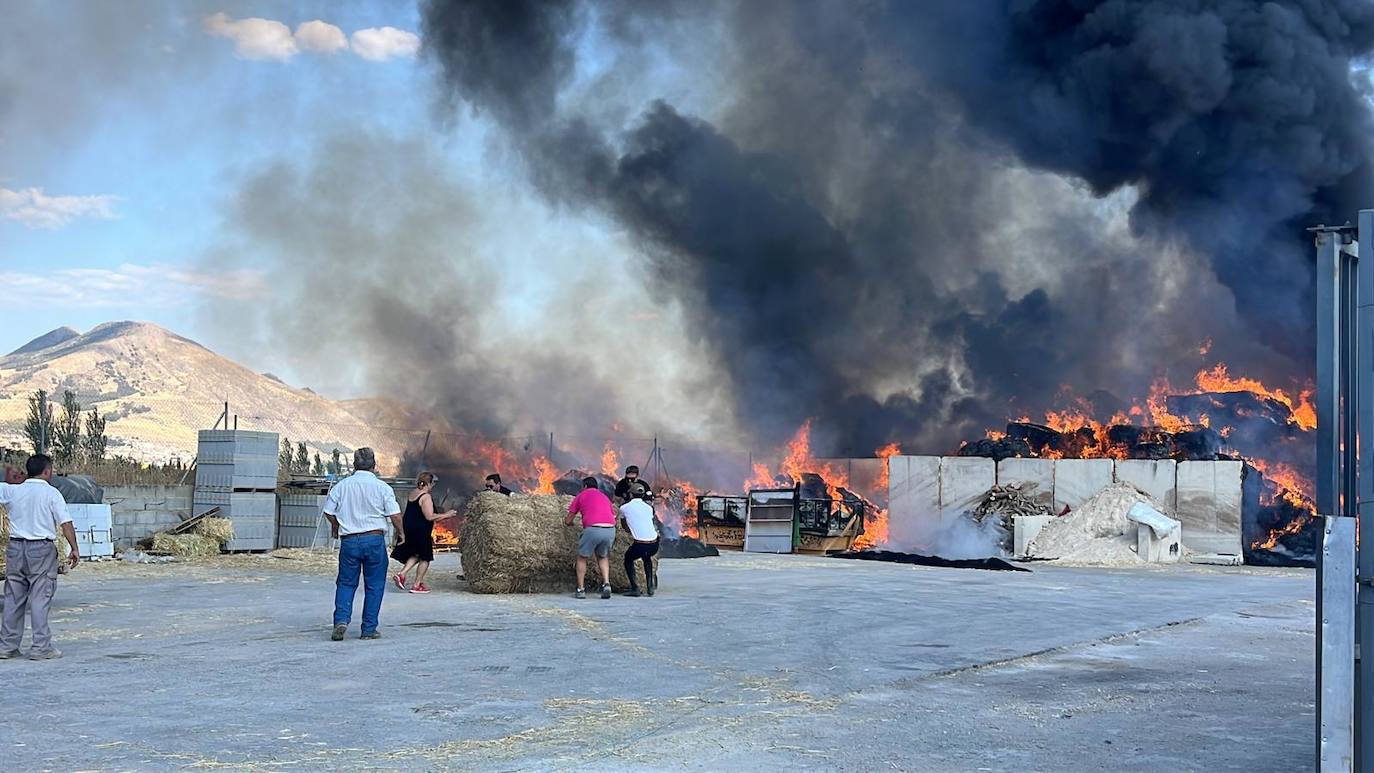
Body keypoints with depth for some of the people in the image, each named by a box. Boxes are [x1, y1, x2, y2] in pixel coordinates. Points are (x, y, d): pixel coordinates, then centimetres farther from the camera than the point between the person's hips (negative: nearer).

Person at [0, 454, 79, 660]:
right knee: (40, 598, -3)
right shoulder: (51, 493, -7)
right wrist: (74, 549, -7)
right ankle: (41, 647, -4)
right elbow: (66, 524, -12)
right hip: (42, 549, -4)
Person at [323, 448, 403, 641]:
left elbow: (329, 512, 8)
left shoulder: (342, 486, 3)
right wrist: (400, 532, 12)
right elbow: (395, 515, -7)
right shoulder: (382, 487, -4)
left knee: (346, 583, 13)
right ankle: (369, 629, 8)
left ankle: (341, 619, -6)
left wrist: (335, 527, 28)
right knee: (374, 586, 7)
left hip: (349, 540, 2)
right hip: (374, 539, -2)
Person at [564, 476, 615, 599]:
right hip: (610, 530, 4)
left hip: (593, 529, -4)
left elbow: (568, 521, 21)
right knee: (603, 557, 27)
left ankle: (580, 589, 17)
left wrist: (570, 523, 44)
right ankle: (606, 584, 8)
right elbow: (613, 517, 28)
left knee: (582, 558, 18)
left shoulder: (581, 496, 18)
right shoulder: (604, 497, 29)